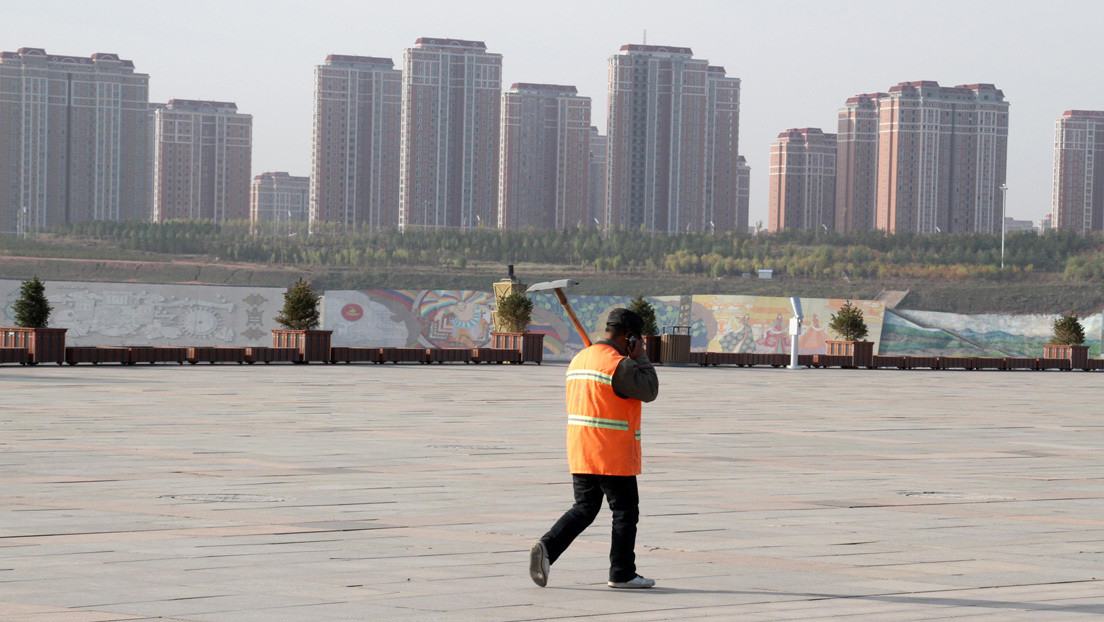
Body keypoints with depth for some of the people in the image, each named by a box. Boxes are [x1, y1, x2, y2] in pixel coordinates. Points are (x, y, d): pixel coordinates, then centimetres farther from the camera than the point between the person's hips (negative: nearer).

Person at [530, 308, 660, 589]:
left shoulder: (578, 360, 13)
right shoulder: (618, 364, -15)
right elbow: (649, 391, -12)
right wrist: (641, 358, -2)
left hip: (580, 454, 8)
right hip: (613, 456, -8)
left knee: (584, 508, 12)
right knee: (625, 511, 5)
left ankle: (547, 547, -9)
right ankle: (622, 573, 10)